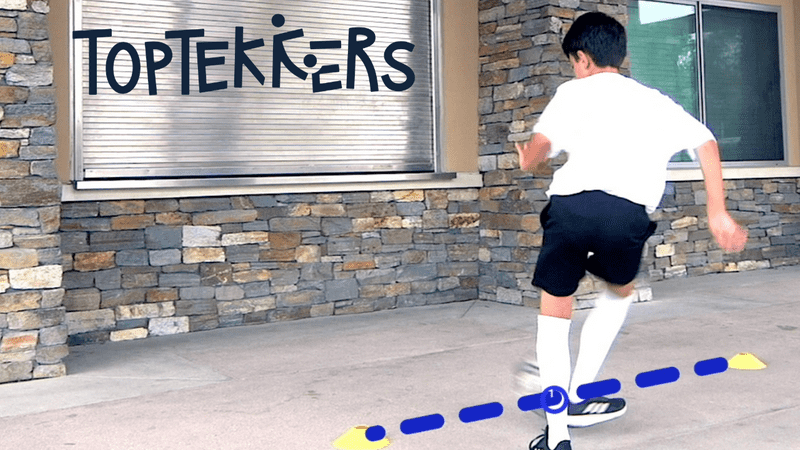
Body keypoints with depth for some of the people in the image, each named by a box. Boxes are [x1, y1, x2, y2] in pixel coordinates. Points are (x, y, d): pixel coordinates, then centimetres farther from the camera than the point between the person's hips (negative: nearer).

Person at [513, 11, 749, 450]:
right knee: (619, 291, 32)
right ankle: (578, 397, 28)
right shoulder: (655, 101, 27)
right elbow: (706, 142, 17)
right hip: (628, 212, 2)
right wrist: (718, 213, 15)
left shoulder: (574, 92, 17)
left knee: (554, 310, 16)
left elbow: (540, 143, 1)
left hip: (571, 203, -2)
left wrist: (528, 159, 24)